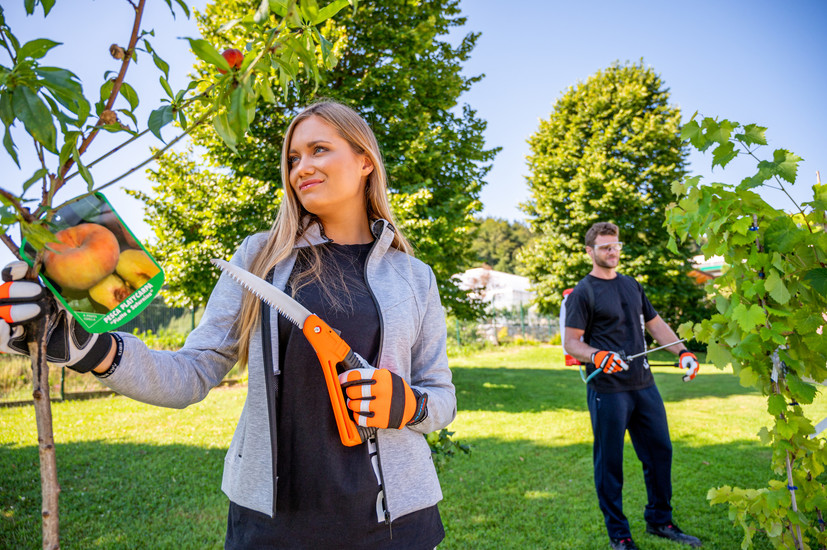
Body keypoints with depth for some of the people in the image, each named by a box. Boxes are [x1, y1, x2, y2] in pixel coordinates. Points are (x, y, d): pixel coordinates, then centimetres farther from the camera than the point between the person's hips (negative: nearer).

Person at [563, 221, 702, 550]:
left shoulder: (632, 285, 15)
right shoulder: (584, 292, -6)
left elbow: (655, 324, 21)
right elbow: (572, 343, -9)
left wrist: (683, 351, 9)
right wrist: (597, 356, -26)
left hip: (643, 385, 7)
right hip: (607, 390, -7)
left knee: (660, 452, 13)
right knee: (610, 463, 3)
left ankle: (659, 520, 32)